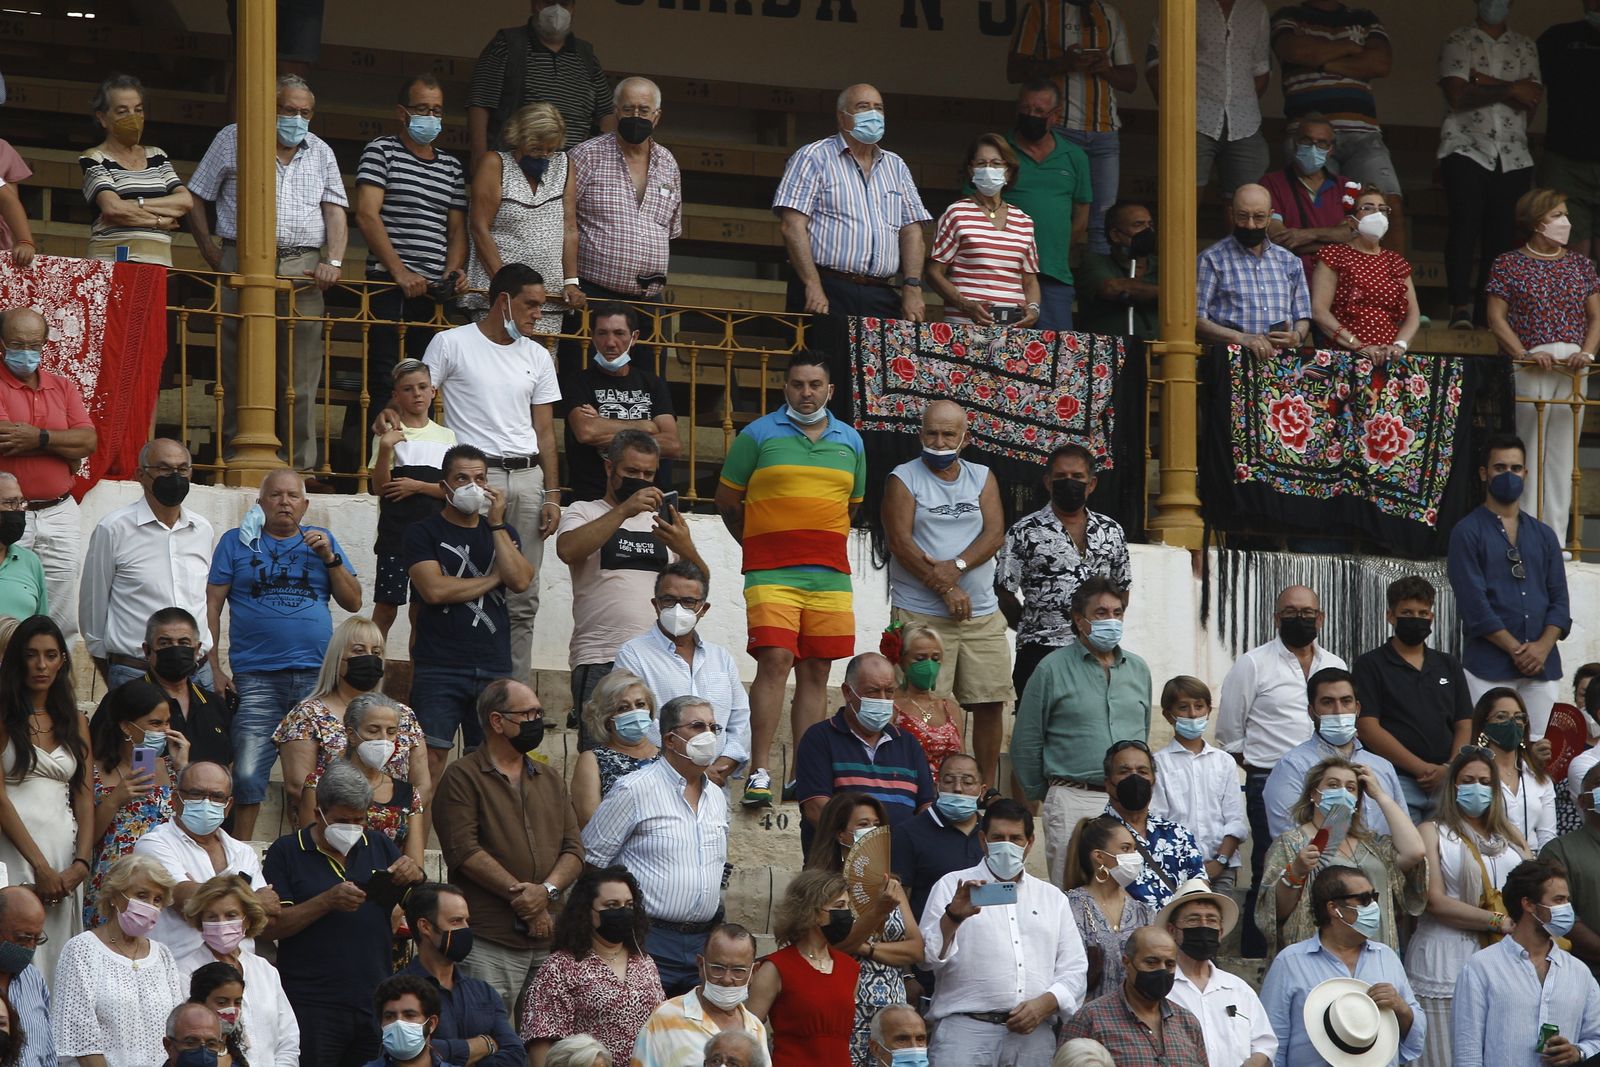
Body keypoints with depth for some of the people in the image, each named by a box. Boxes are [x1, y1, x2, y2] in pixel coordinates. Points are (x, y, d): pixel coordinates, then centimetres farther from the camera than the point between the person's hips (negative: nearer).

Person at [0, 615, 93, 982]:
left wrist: (81, 863, -4)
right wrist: (40, 866, -13)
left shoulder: (75, 723, 16)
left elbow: (84, 797, 12)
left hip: (64, 849, 5)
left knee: (60, 959, 2)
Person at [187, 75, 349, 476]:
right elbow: (196, 197, 11)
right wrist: (209, 250, 1)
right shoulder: (233, 141, 9)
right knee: (238, 369, -3)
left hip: (302, 271, 2)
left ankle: (298, 465, 1)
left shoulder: (320, 153, 18)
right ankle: (235, 461, 0)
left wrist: (334, 261, -5)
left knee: (300, 376, -1)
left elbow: (336, 210, 11)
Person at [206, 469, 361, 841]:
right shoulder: (237, 542, 11)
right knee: (247, 775, -11)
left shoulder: (321, 541, 16)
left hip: (317, 679, 2)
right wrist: (214, 669, -2)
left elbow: (353, 602, 13)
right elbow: (212, 606, 7)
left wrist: (330, 558, -1)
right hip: (256, 680, -2)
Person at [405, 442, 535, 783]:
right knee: (431, 760, -11)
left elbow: (521, 581, -2)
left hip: (494, 667, 3)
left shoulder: (503, 532, 16)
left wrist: (497, 523, -4)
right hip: (440, 666, -3)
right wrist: (495, 578, -1)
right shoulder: (424, 533, 4)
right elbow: (434, 589, -11)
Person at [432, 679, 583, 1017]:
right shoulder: (463, 777, 1)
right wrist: (524, 898, -12)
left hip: (548, 941, 6)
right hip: (489, 945, -6)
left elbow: (573, 850, 13)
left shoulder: (549, 780, 21)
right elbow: (465, 852, -11)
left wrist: (546, 891, -8)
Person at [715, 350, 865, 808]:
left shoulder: (850, 441, 15)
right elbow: (727, 499, 11)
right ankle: (759, 772, -16)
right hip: (771, 573, -4)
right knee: (774, 661, -16)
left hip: (830, 574, 4)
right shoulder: (758, 435, 3)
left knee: (816, 671, 4)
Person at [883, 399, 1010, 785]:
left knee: (989, 704, 1)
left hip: (982, 613, 4)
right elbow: (900, 541, -7)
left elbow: (995, 535, 2)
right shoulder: (903, 479, 3)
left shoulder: (982, 478, 14)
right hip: (920, 615, -4)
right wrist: (946, 589, -13)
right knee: (924, 711, -11)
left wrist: (956, 567, -15)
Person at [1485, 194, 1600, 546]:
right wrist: (1525, 355, -15)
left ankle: (1556, 541, 7)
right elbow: (1496, 318, -3)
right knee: (1529, 452, -5)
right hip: (1529, 370, -4)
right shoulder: (1509, 264, 2)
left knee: (1562, 454, 4)